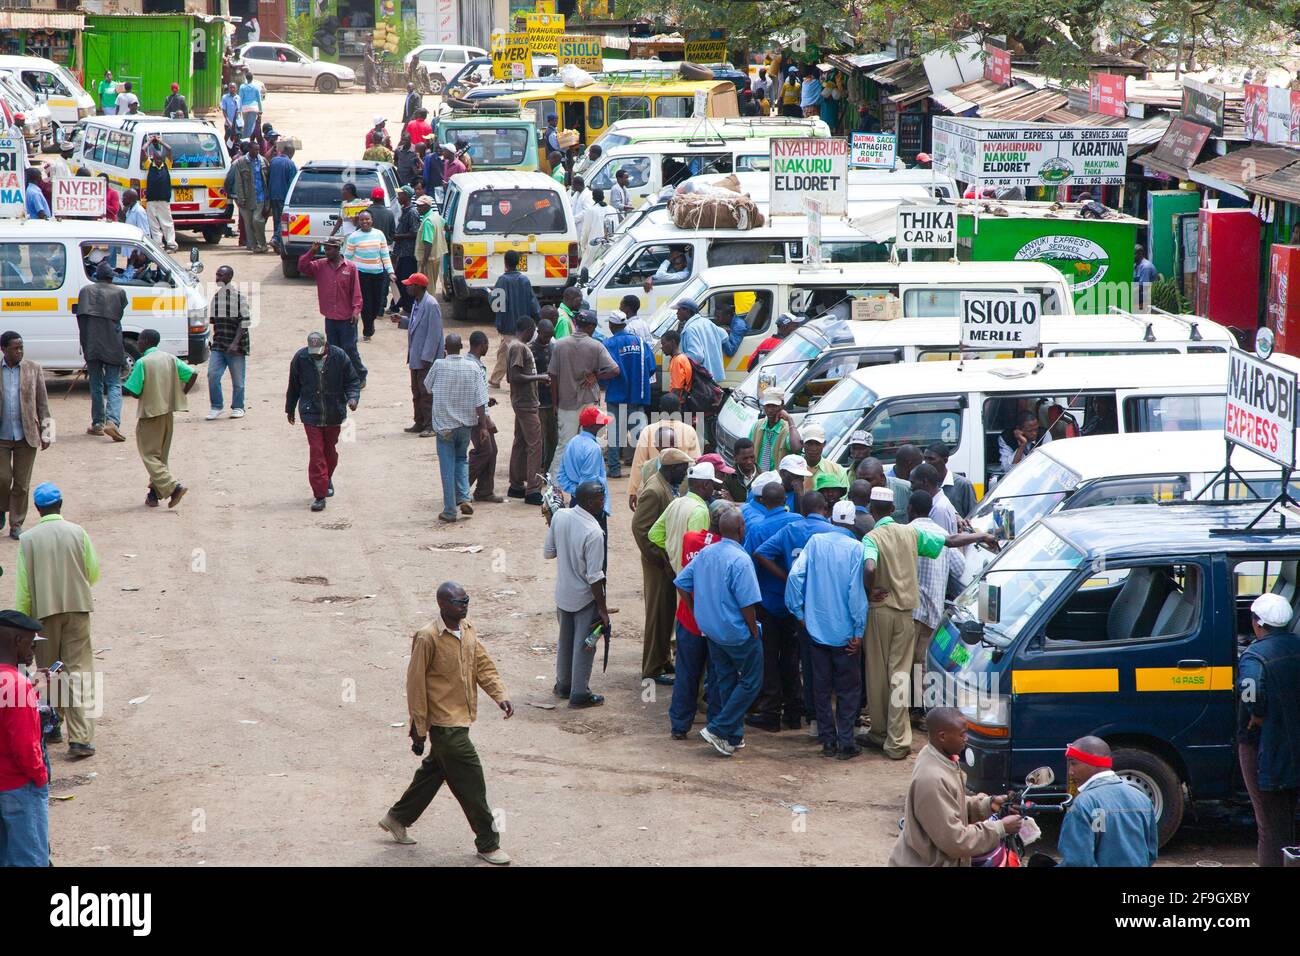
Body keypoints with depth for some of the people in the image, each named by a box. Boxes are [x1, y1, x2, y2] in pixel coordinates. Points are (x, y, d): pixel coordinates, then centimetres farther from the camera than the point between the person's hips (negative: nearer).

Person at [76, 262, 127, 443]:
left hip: (91, 346, 2)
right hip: (112, 346, -2)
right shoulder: (118, 293, 1)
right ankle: (112, 421, -18)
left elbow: (81, 318, 5)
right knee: (114, 384, 0)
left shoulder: (85, 291, 6)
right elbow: (120, 314, 8)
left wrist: (85, 344, 11)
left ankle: (97, 423, 13)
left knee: (96, 385, 13)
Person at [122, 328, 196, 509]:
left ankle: (173, 487, -17)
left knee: (149, 455, -1)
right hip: (169, 413, 6)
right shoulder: (170, 359, 3)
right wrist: (181, 394, 8)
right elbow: (193, 374, -2)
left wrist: (122, 387, 7)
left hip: (150, 414, -6)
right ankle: (155, 493, 17)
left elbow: (134, 392, -15)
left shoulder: (142, 363, -14)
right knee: (162, 455, 16)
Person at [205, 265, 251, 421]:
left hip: (236, 347, -5)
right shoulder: (216, 296, 9)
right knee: (213, 374, -8)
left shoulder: (239, 297, -9)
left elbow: (245, 321, -12)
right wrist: (215, 337, 12)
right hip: (218, 344, 5)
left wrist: (235, 343, -19)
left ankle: (238, 407, 19)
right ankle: (216, 406, 3)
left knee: (237, 379, 4)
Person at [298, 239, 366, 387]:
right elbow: (302, 267, -3)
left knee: (349, 349, 0)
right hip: (330, 318, 4)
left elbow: (356, 291, -6)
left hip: (347, 318, -4)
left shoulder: (350, 267, -6)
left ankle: (360, 376, 14)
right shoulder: (320, 266, 4)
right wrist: (312, 252, -11)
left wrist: (356, 310, -12)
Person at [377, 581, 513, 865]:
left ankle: (397, 819, 39)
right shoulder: (428, 638, -19)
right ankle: (487, 844, 6)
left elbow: (483, 665, 8)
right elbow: (415, 684, -15)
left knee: (434, 771, 22)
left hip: (460, 719, 9)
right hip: (444, 722, -9)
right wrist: (419, 730, -13)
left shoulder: (467, 630, 5)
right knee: (471, 780, -4)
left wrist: (501, 696, -10)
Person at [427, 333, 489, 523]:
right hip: (466, 423, 2)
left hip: (444, 424, -2)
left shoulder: (439, 365, -11)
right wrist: (483, 425, 0)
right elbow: (480, 400, -7)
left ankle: (450, 511, 5)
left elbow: (427, 387, 8)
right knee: (461, 460, 23)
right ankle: (464, 498, 6)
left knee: (447, 467, 4)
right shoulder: (473, 367, -7)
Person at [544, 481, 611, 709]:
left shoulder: (559, 516, -10)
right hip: (585, 598, -6)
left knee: (565, 640, 23)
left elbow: (548, 553, 2)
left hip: (563, 593, 6)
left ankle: (563, 684, 37)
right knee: (584, 646, 9)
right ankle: (579, 694, 17)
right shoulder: (594, 532, -28)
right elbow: (594, 577, -24)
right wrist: (603, 610, -16)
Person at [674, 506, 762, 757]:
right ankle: (718, 729, 0)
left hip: (711, 630, 8)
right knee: (750, 682, 6)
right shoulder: (740, 560, -22)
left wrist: (696, 612, 16)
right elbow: (747, 603, -23)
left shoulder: (705, 554, 1)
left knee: (725, 679, 18)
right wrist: (754, 631, -9)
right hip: (737, 633, -8)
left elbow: (681, 583, 8)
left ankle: (733, 736, 24)